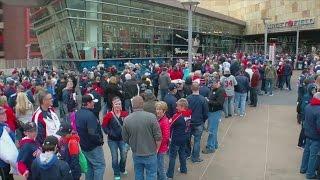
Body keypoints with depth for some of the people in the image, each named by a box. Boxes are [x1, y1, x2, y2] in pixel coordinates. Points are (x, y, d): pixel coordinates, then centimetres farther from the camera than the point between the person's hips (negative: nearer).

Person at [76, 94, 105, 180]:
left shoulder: (77, 113, 3)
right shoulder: (90, 115, -26)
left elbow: (77, 129, 14)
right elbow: (93, 133, -28)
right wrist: (100, 141, -12)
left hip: (83, 145, 9)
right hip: (93, 147, -9)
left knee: (89, 166, 21)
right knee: (100, 166, 1)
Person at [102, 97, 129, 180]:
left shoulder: (125, 114, -8)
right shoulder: (109, 115, -12)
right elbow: (104, 126, -4)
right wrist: (109, 133, -12)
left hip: (122, 139, 2)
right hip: (112, 140, -1)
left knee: (124, 156, 10)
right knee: (115, 157, 7)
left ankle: (122, 169, 40)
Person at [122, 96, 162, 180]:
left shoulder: (126, 119, -9)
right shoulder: (151, 117, -18)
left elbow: (125, 139, 1)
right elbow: (158, 137, -14)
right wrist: (156, 149, 4)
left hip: (136, 154, 3)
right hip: (150, 154, -3)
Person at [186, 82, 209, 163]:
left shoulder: (187, 98, -14)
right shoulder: (203, 99, -17)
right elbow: (205, 113, -9)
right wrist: (203, 121, 10)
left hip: (189, 122, 2)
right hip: (199, 123, -2)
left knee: (188, 138, 19)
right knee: (197, 140, 9)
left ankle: (187, 154, 33)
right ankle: (195, 157, 17)